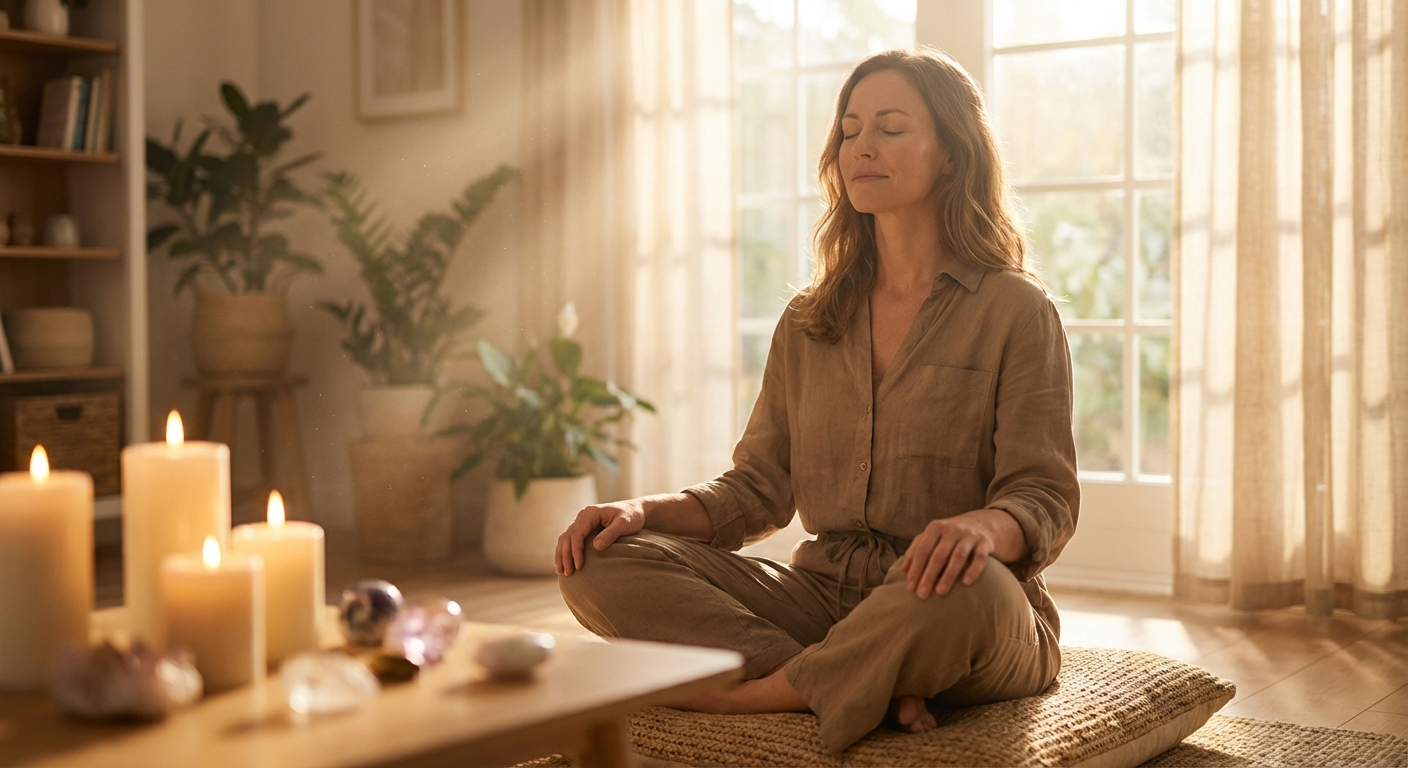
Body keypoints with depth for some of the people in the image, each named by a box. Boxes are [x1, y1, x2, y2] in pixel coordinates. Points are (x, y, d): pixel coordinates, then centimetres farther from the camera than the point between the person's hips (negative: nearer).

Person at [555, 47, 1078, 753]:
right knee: (604, 566, -16)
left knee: (966, 589, -42)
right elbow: (760, 487, 12)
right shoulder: (810, 322, 15)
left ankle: (761, 692, -18)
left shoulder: (1016, 311, 0)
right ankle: (869, 689, -24)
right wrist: (646, 510, -7)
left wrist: (984, 526, -31)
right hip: (823, 595, 5)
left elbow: (1046, 498, -7)